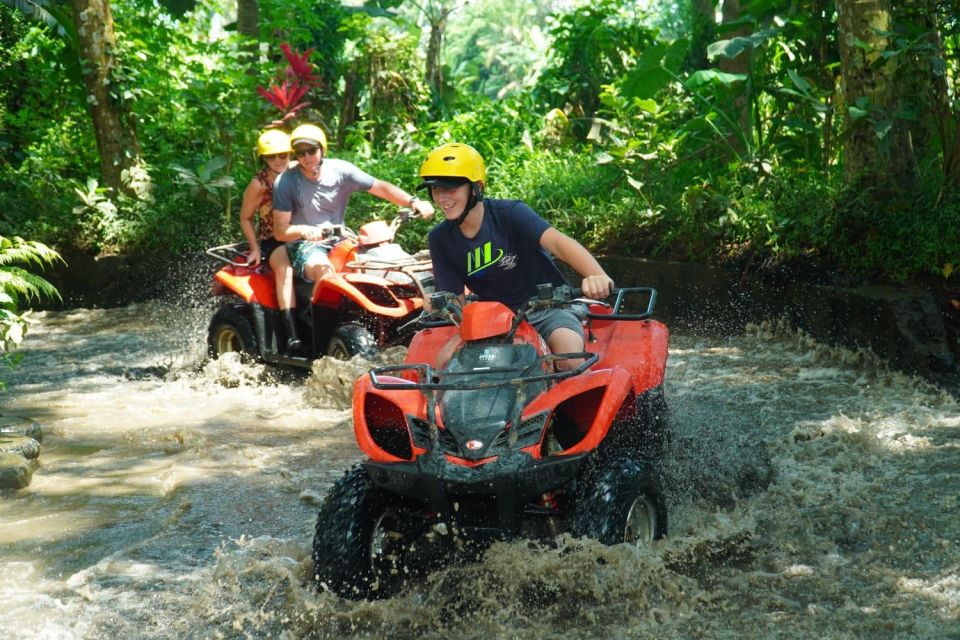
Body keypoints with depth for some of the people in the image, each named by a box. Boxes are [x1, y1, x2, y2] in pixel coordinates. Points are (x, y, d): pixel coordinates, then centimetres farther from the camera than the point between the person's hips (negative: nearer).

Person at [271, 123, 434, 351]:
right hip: (304, 246, -3)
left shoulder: (340, 171, 0)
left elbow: (380, 187, -5)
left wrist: (413, 202, -21)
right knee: (324, 268, -36)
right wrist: (302, 230, -31)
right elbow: (280, 231, -9)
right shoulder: (286, 182, -7)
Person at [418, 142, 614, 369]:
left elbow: (558, 242, -32)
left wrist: (596, 275, -51)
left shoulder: (510, 213, -16)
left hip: (548, 309, -4)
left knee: (569, 355, -34)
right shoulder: (440, 239, -1)